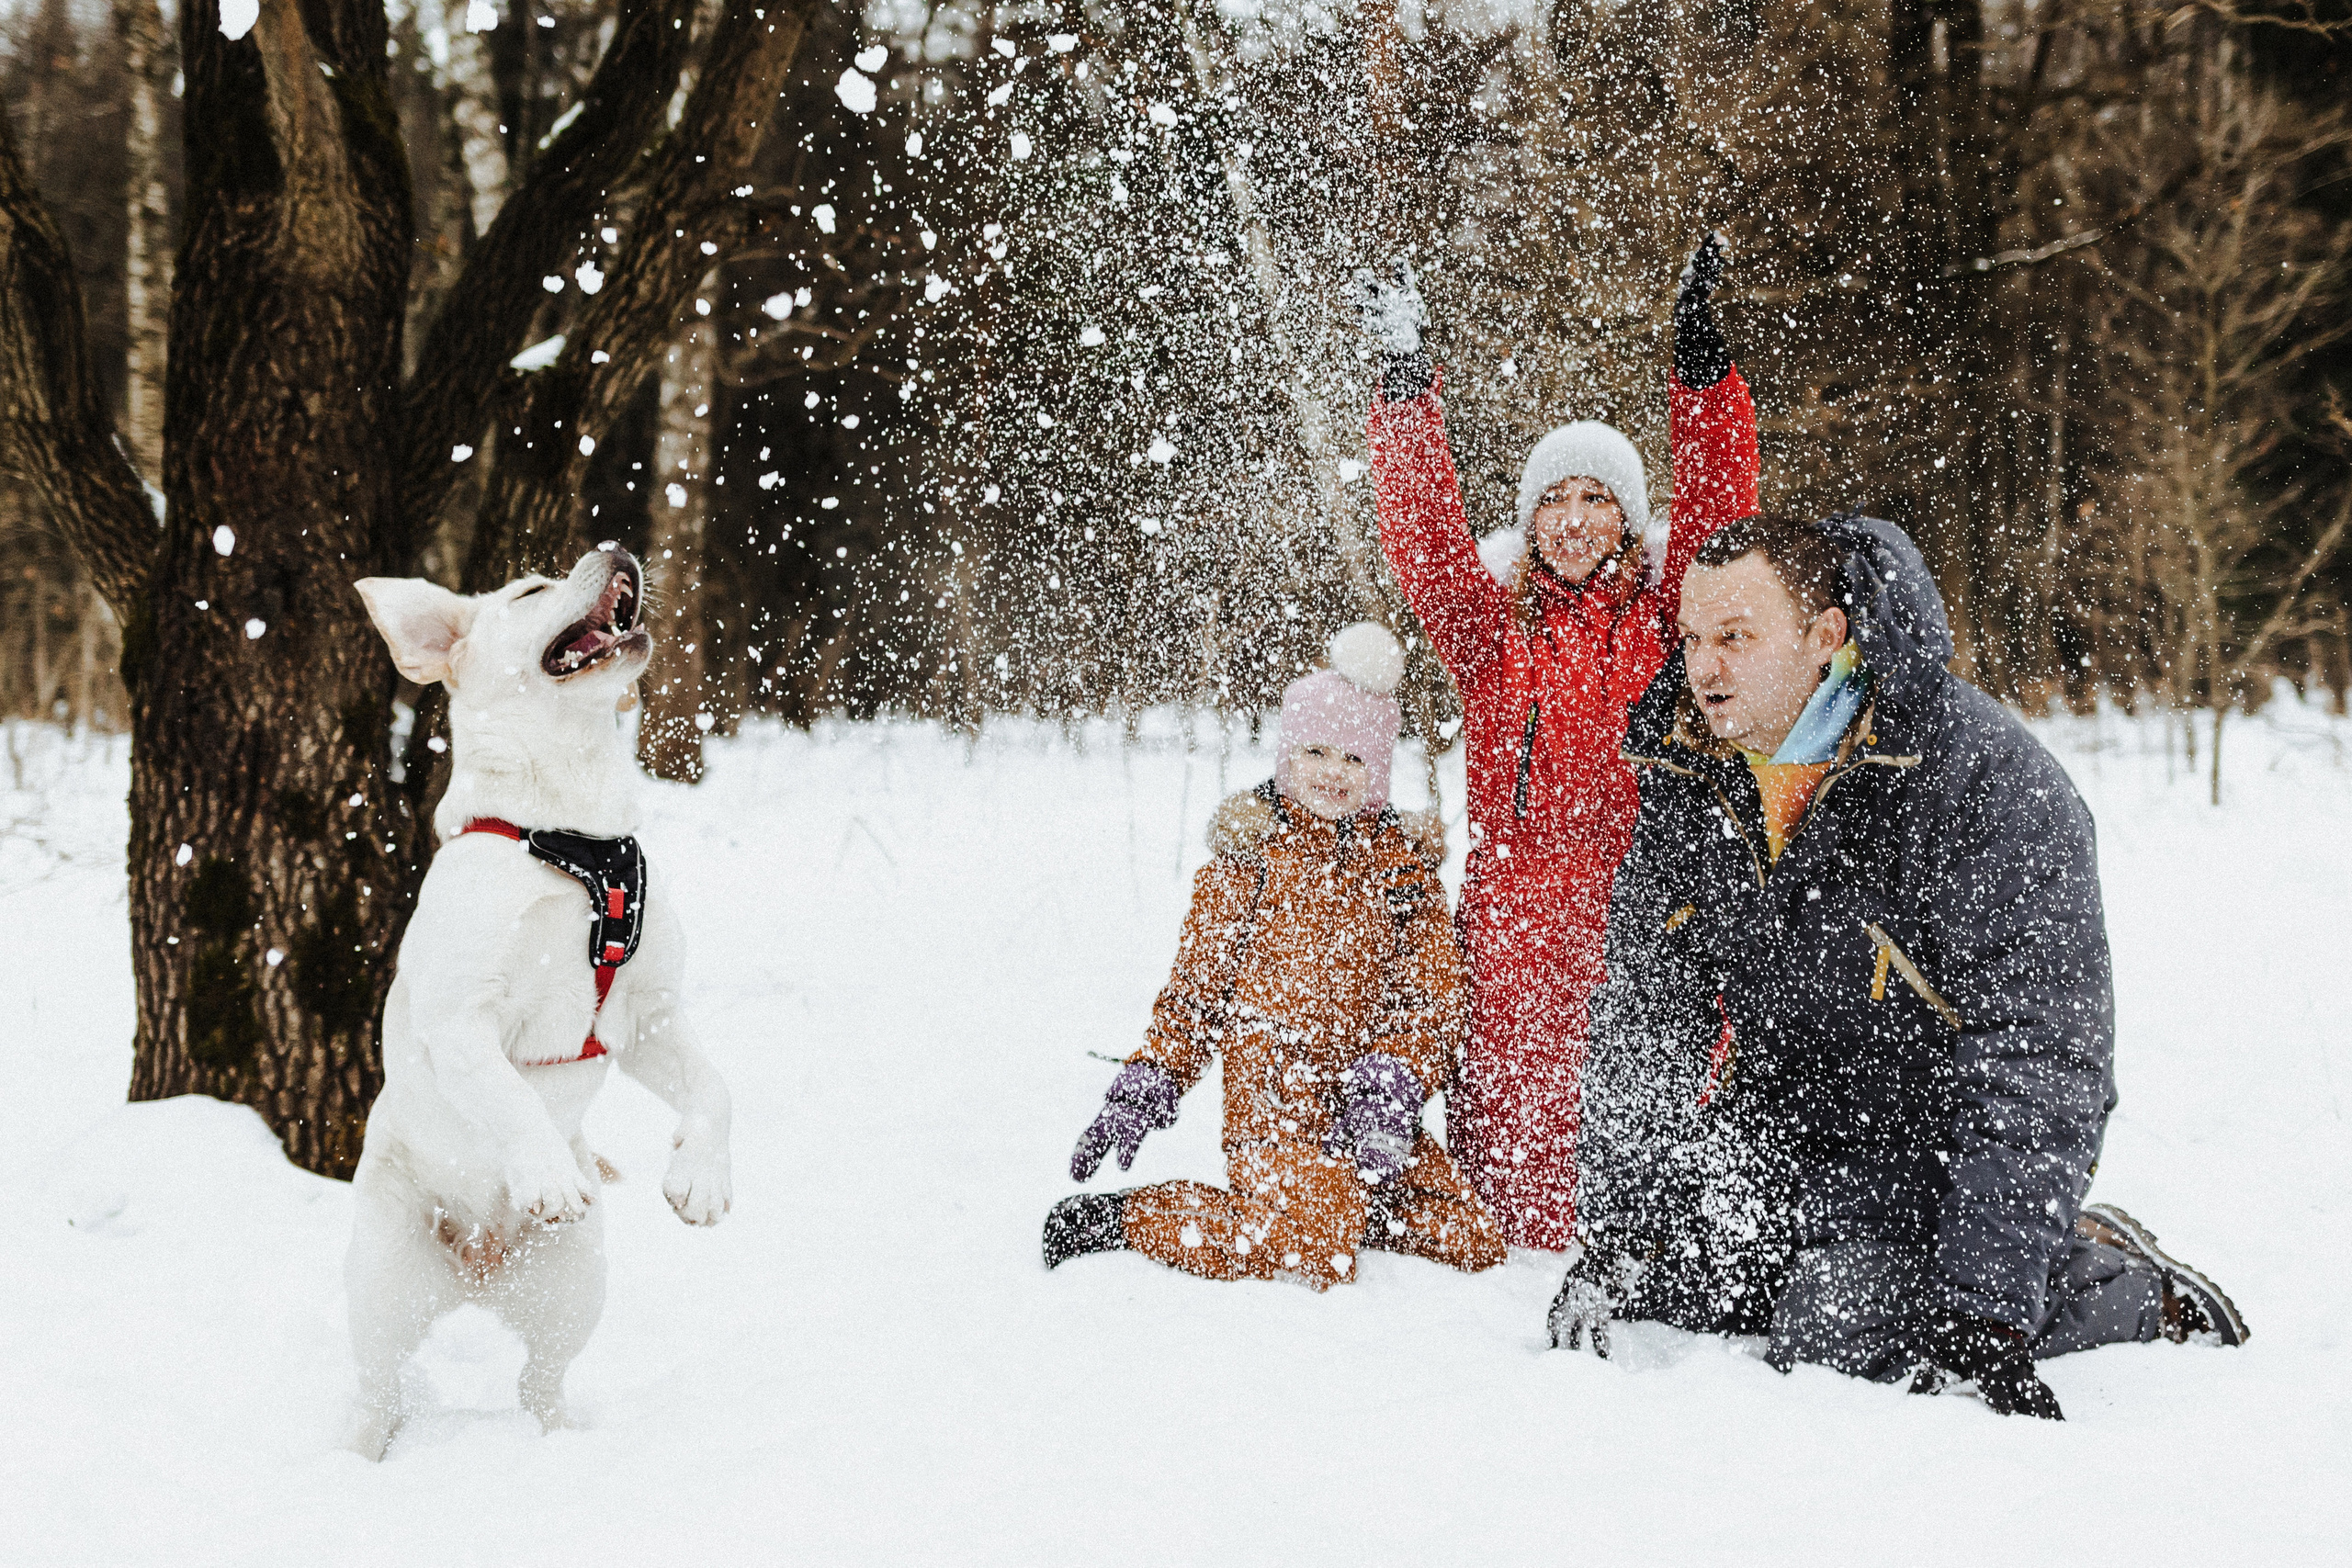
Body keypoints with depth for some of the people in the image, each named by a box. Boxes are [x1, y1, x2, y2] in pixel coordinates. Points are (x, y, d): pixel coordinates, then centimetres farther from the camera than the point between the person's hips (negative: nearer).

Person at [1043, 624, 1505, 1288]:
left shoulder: (1404, 865, 10)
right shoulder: (1250, 850, 3)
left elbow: (1437, 999, 4)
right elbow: (1197, 981, 5)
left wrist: (1394, 1079, -13)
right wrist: (1148, 1081, -5)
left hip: (1370, 1109, 4)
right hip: (1272, 1098, -4)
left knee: (1475, 1246, -5)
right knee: (1313, 1257, -24)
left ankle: (1343, 1203, 14)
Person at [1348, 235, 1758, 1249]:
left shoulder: (1664, 614, 9)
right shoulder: (1493, 623, 11)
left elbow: (1716, 508, -2)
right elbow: (1425, 539, -1)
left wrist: (1700, 350, -11)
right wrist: (1406, 382, -8)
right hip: (1516, 905, 1)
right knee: (1512, 1102, 0)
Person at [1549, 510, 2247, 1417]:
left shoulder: (1988, 783, -26)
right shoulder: (1684, 776, -6)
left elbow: (2038, 1062, -28)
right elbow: (1641, 1023, 2)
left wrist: (1986, 1310, -35)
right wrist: (1614, 1237, -7)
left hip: (1945, 1131, -6)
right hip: (1792, 1120, 7)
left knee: (1834, 1333, -25)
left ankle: (2123, 1285, -2)